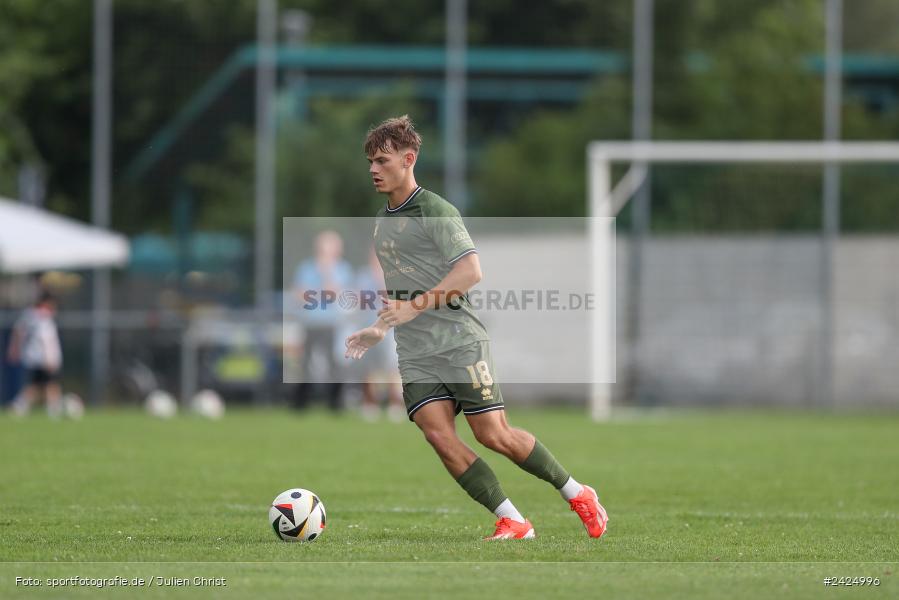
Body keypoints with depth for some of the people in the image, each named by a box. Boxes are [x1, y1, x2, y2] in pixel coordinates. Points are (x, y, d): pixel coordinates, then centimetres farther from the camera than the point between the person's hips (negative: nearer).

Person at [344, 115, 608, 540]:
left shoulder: (434, 211, -8)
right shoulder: (382, 220, 18)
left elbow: (470, 271, -19)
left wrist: (414, 306, -23)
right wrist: (378, 329, 25)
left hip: (459, 341, -7)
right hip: (415, 354, 7)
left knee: (493, 435, -8)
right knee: (438, 436, -12)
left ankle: (577, 495, 11)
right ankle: (511, 522, -7)